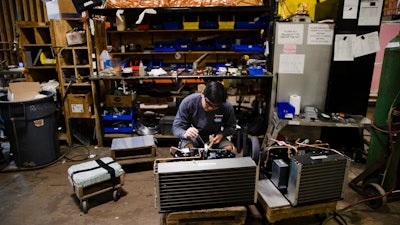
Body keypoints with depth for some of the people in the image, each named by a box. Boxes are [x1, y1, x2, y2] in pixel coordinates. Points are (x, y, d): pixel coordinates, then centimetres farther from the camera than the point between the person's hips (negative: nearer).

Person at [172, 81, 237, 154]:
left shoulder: (227, 107, -17)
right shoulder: (188, 102, -21)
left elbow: (231, 127, 1)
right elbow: (176, 128, -17)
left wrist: (222, 135, -21)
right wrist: (185, 134, -41)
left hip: (214, 138, 4)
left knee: (231, 150, -21)